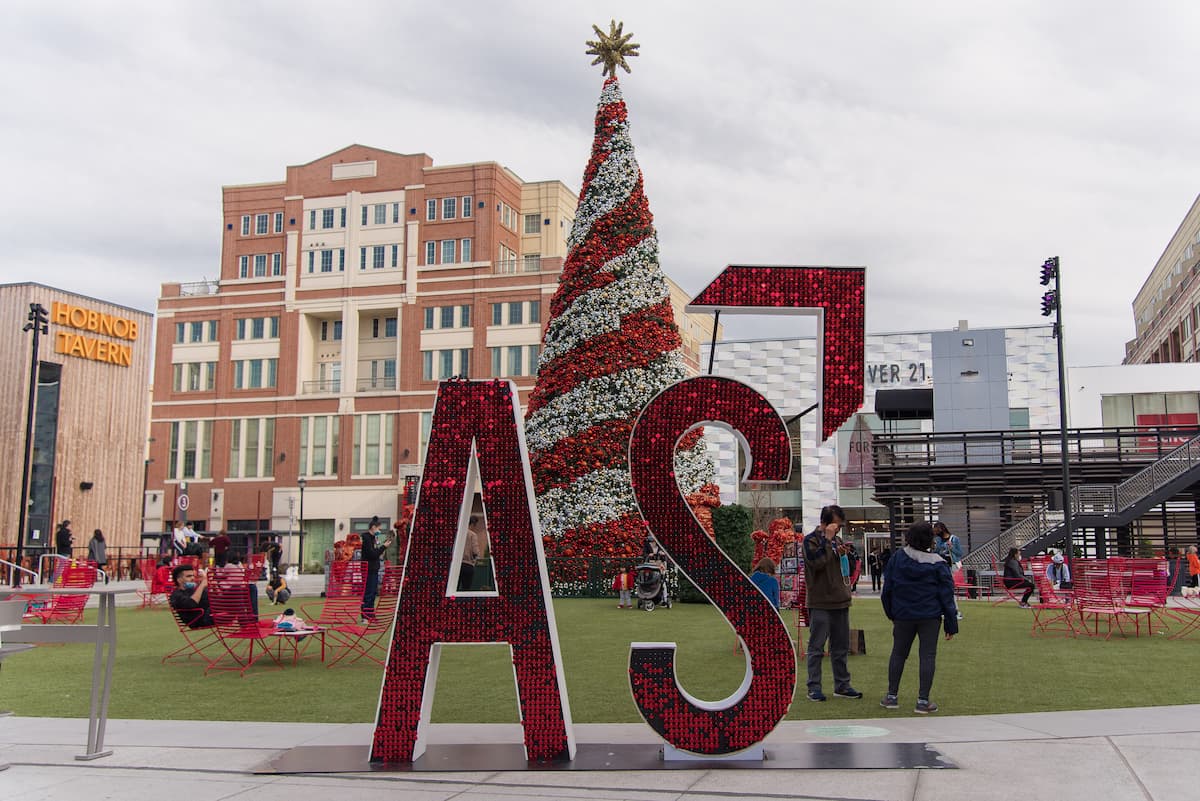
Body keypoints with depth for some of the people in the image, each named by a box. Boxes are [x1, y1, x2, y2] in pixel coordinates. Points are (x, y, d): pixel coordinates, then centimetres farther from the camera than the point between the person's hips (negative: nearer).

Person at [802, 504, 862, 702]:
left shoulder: (837, 540, 15)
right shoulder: (811, 541, -6)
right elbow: (816, 562, -23)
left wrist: (843, 555, 8)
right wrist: (827, 540, -20)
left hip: (841, 601, 7)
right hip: (820, 602, -7)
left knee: (841, 647, 12)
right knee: (816, 648, -1)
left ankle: (842, 685, 21)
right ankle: (814, 687, 4)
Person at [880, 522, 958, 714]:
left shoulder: (897, 558, -1)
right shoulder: (938, 564, -7)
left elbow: (887, 589, 3)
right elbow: (946, 595, -5)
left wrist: (891, 613, 16)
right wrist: (951, 624, 0)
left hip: (903, 615, 2)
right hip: (930, 617, -2)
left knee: (898, 653, 14)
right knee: (927, 655, 3)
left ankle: (892, 696, 18)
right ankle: (923, 701, 0)